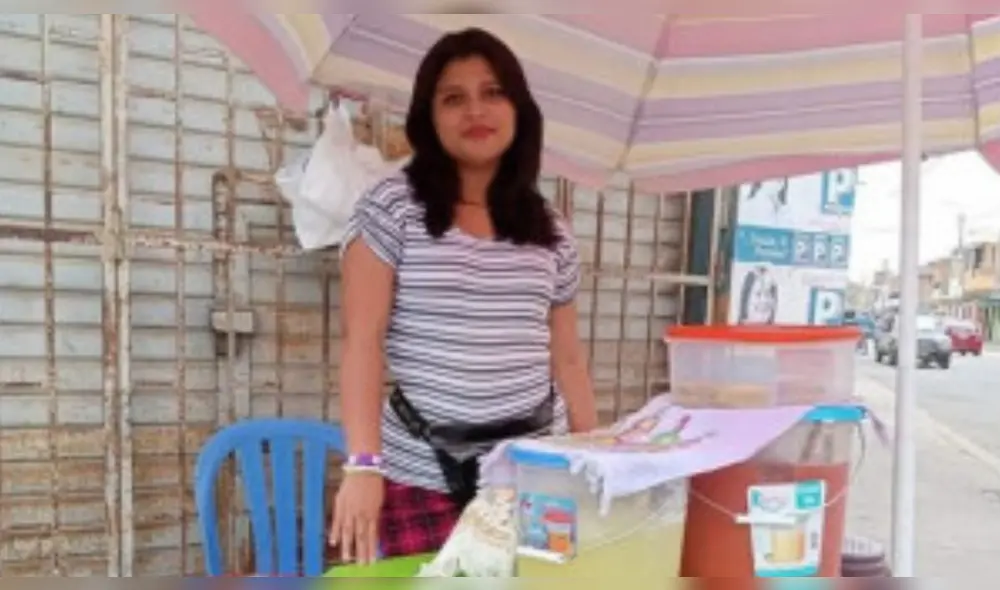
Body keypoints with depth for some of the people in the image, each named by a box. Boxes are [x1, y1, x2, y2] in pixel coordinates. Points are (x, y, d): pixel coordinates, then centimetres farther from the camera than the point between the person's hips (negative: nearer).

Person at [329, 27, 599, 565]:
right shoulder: (392, 208, -2)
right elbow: (362, 342, -7)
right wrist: (363, 463, -15)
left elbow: (567, 360, 13)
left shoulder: (551, 230, 9)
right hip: (422, 478, -3)